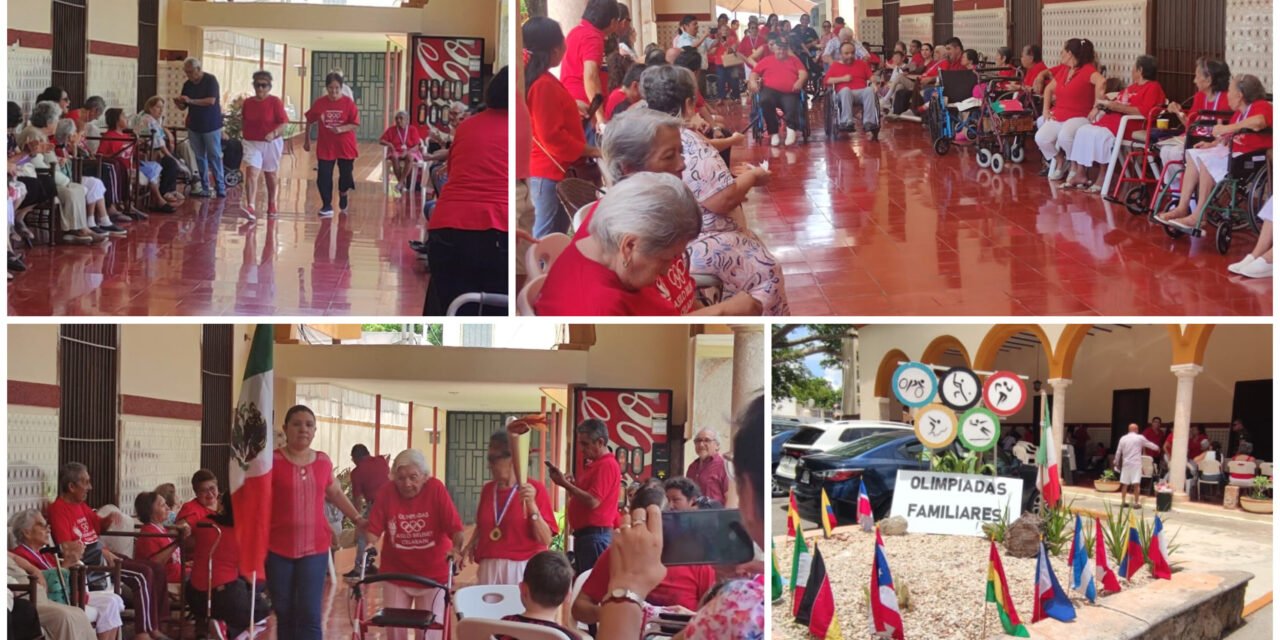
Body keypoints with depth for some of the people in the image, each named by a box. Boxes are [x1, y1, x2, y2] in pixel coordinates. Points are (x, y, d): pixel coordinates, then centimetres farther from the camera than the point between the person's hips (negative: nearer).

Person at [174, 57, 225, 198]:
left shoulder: (210, 80, -9)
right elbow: (184, 107, 12)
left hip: (211, 126, -6)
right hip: (194, 126, 6)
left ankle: (220, 187, -3)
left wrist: (191, 101, -25)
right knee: (200, 158, 5)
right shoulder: (187, 85, 8)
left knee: (214, 157, -5)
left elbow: (211, 101, -20)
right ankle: (204, 188, 8)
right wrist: (179, 104, -12)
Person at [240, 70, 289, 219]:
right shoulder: (247, 102, 4)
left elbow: (284, 123, -13)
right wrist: (243, 131, 4)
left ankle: (271, 204, 34)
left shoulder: (275, 102, -9)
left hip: (271, 143, -2)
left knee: (270, 175, 15)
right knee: (251, 173, -15)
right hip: (252, 143, 2)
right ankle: (251, 207, -24)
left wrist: (274, 134, -28)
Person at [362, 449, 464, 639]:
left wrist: (456, 549, -34)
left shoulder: (436, 489, -13)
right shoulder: (386, 492, -9)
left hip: (433, 575, -1)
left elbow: (455, 527, -17)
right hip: (395, 574, 2)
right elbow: (374, 529, -10)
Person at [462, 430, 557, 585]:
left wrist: (532, 505, -22)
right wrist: (470, 546, 9)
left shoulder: (535, 490, -6)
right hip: (489, 568, 4)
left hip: (522, 568, -4)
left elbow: (545, 540, -12)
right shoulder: (487, 490, 9)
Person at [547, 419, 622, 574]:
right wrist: (572, 484, 5)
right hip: (583, 533, 11)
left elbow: (593, 501, -22)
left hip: (595, 535, -11)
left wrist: (565, 484, -15)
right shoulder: (594, 464, 18)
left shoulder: (607, 465, -14)